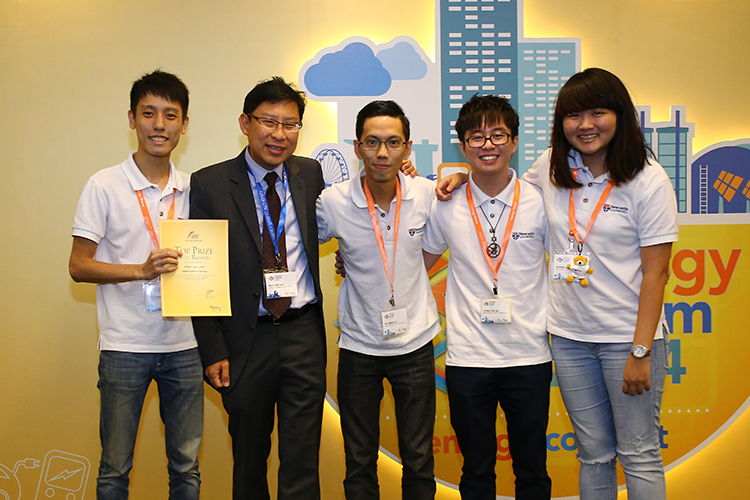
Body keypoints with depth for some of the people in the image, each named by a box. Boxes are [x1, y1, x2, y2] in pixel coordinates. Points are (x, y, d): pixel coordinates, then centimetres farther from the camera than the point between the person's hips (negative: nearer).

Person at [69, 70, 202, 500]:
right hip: (125, 347, -3)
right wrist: (143, 270, -19)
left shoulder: (193, 189, 7)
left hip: (183, 345, 3)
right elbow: (79, 266, -5)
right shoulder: (104, 186, -4)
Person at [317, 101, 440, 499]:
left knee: (419, 463, 11)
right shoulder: (333, 202, -11)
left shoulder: (427, 194, -7)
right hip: (358, 346, -1)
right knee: (359, 466, 11)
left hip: (415, 342, 1)